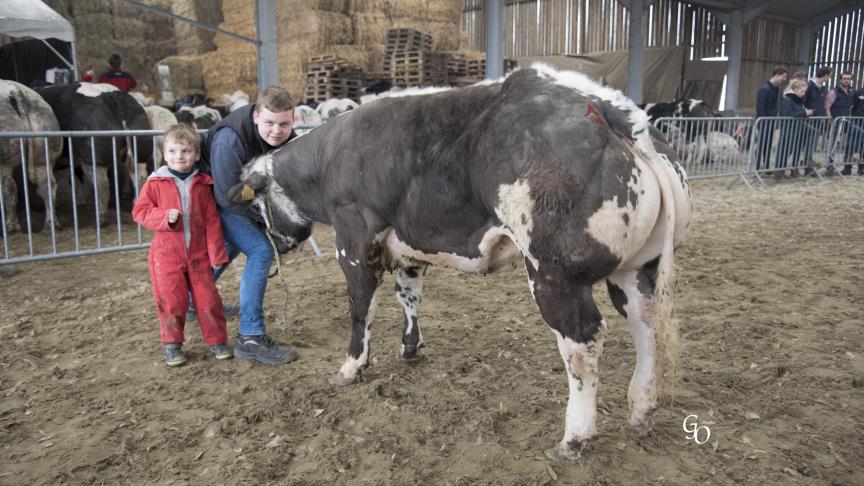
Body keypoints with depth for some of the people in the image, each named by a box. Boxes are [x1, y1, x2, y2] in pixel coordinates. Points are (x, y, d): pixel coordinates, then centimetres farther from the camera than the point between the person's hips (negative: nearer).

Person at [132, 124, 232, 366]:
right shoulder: (155, 183, -2)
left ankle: (217, 340, 18)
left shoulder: (202, 184, 1)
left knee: (208, 298, 4)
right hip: (167, 253, -1)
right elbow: (140, 211, -1)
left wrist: (217, 253, -2)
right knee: (171, 300, 2)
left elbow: (212, 221, 1)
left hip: (198, 253, 1)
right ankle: (172, 344, 19)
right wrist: (164, 217, -20)